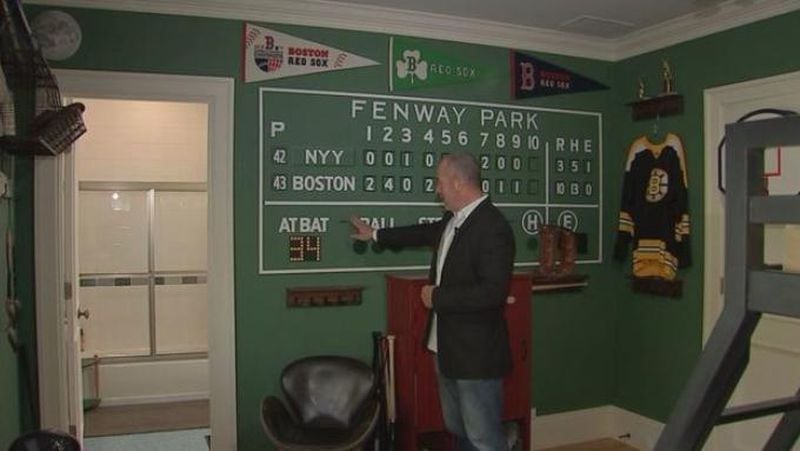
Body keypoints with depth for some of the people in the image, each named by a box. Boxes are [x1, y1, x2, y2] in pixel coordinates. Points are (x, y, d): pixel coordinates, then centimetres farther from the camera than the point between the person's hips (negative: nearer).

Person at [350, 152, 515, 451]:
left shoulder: (493, 227, -21)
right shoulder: (454, 219, 6)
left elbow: (493, 291, -29)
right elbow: (428, 233, 27)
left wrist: (437, 297, -19)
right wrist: (375, 234, 36)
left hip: (476, 354, -9)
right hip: (447, 349, 9)